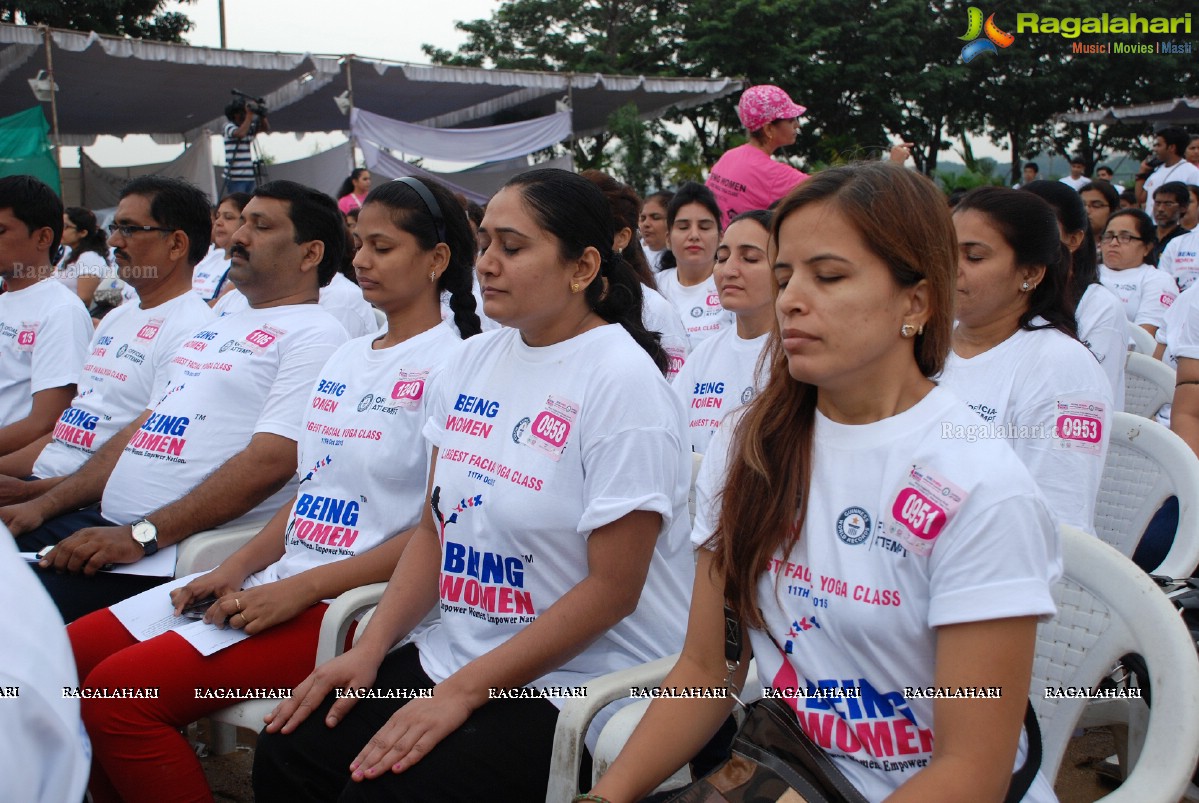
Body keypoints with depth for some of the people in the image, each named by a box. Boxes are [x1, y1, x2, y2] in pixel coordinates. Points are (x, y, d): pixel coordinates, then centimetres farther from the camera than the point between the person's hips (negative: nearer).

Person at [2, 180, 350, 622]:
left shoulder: (314, 335, -7)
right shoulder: (216, 329, 24)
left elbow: (270, 462, -18)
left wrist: (142, 535, -22)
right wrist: (45, 504, 12)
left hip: (176, 550, -9)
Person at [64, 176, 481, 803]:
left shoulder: (452, 365, -10)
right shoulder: (345, 358, 18)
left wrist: (301, 589, -18)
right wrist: (238, 568, 3)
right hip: (281, 581, 9)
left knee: (120, 691, -19)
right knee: (70, 654, 0)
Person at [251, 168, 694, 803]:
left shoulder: (623, 381, -15)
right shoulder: (477, 357, 8)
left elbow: (612, 588, -18)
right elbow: (436, 527, 11)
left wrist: (462, 691, -18)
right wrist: (370, 648, -3)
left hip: (577, 679, -7)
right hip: (454, 651, 7)